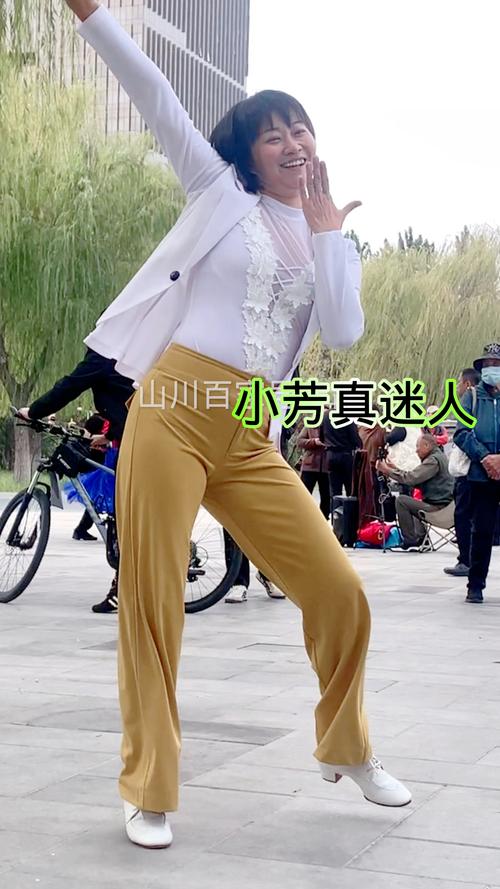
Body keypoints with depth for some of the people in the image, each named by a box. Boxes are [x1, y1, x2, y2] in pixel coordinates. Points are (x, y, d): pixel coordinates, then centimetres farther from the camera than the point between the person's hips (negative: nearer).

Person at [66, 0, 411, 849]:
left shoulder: (330, 242, 18)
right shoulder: (222, 195, 10)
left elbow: (343, 333, 0)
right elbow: (157, 100, 1)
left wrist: (326, 230, 3)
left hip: (249, 438, 4)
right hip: (171, 410, -3)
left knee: (340, 593, 1)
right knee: (152, 602, -2)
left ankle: (346, 750, 24)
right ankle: (148, 790, 11)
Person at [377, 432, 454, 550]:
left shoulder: (434, 460, -16)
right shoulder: (440, 456, 17)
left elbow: (412, 478, -23)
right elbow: (418, 481, 16)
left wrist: (387, 470, -12)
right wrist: (395, 469, 12)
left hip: (439, 508, -11)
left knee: (402, 500, -14)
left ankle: (410, 541, -8)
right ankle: (420, 539, 26)